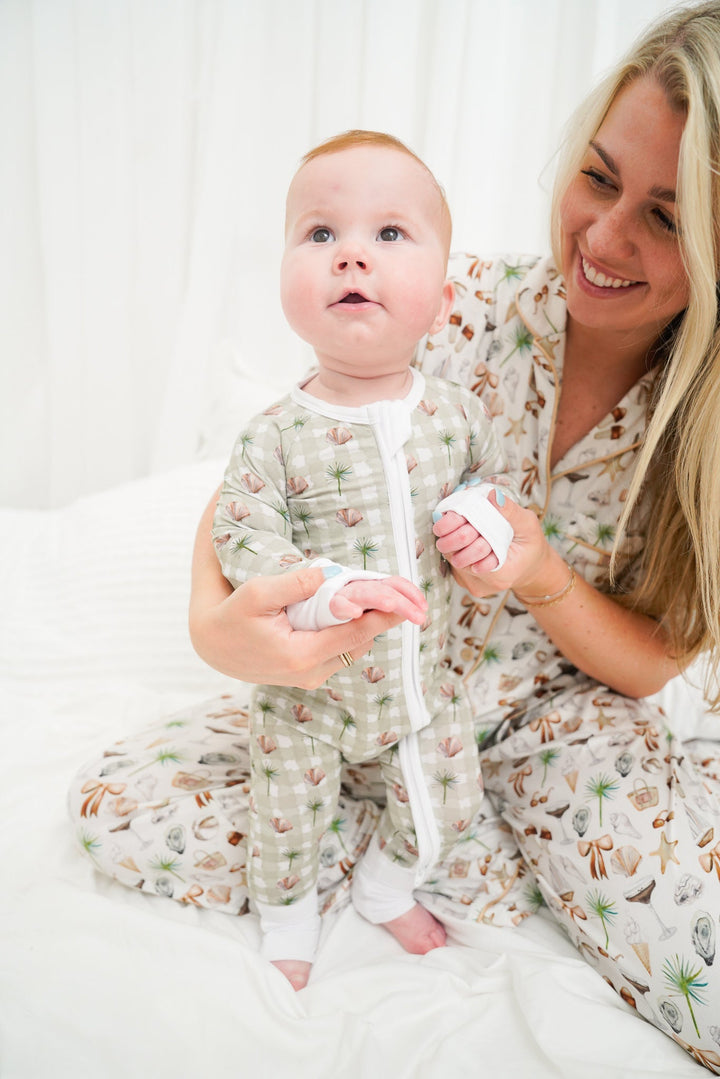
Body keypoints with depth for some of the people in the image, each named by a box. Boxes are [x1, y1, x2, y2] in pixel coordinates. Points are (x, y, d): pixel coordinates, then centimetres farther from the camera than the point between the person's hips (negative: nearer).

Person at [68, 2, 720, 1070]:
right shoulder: (468, 306, -15)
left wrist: (541, 578, -27)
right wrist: (216, 620, -35)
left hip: (580, 713, -1)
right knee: (117, 799, -13)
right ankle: (497, 856, -3)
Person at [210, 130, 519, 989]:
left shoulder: (455, 412, -11)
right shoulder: (277, 436, -22)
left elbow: (491, 470, 7)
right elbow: (241, 534, -20)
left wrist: (486, 516, -15)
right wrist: (323, 589, -36)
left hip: (419, 680, 3)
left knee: (448, 801, 17)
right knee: (288, 813, 12)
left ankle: (386, 886, 48)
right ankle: (286, 914, 46)